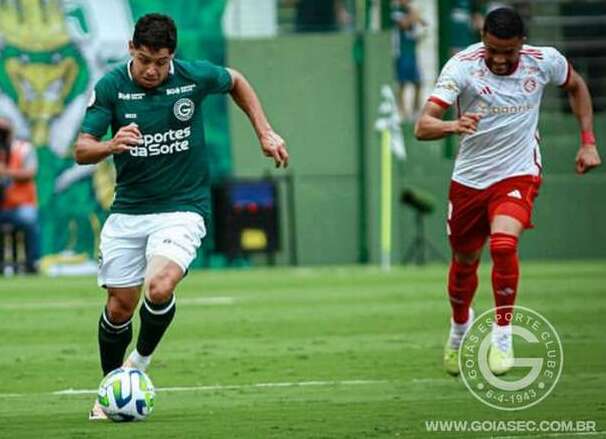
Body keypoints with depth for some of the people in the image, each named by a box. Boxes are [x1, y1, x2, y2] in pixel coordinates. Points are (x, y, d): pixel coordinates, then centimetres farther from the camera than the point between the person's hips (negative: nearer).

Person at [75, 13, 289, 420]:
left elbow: (236, 82, 14)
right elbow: (82, 149, -11)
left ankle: (140, 361, 3)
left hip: (182, 207, -2)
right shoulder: (111, 87, -9)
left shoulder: (195, 76, -9)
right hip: (127, 211, 2)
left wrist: (265, 132, 10)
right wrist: (111, 146, -33)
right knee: (120, 306, 5)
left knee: (159, 288, -26)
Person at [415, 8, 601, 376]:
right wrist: (452, 126, -51)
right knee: (464, 262, 13)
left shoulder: (544, 61, -13)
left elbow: (576, 86, 12)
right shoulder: (462, 66, -20)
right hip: (470, 177, 1)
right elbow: (423, 126, -29)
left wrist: (588, 142, 6)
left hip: (519, 175, -1)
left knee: (503, 245, -26)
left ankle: (502, 336, -12)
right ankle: (460, 326, 45)